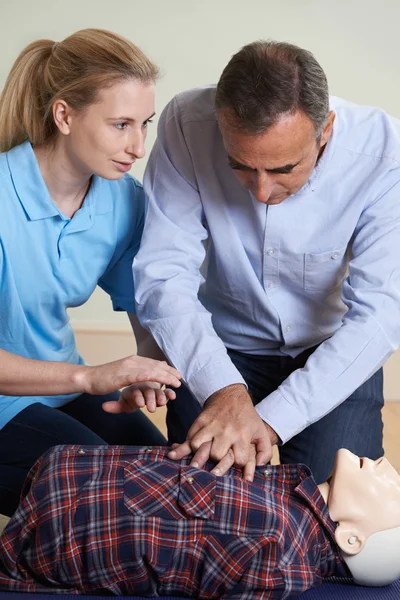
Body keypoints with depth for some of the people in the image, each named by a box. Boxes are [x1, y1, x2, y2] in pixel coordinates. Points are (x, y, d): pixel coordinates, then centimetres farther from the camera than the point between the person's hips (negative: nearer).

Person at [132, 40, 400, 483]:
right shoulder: (186, 126, -24)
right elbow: (163, 276, -26)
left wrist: (272, 420, -38)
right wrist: (224, 389, -43)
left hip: (333, 352, 0)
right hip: (221, 346, 1)